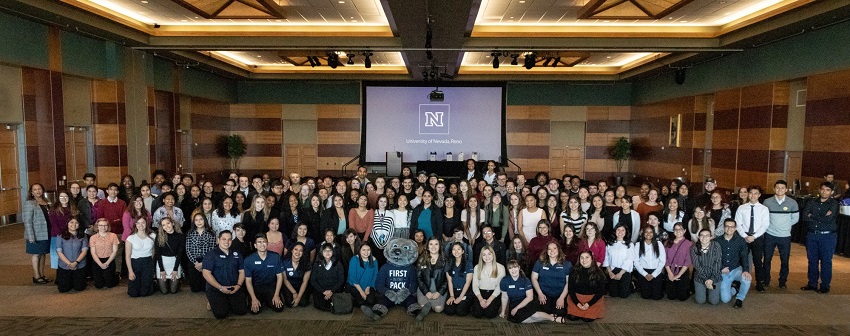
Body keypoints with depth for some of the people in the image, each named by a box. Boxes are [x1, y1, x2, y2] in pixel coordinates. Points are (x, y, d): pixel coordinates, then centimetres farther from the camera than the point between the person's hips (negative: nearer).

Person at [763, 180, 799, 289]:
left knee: (784, 260, 7)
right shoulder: (767, 202, -2)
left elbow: (795, 219, 7)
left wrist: (785, 226, 4)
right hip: (769, 235, 0)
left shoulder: (792, 203, -1)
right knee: (767, 259, 5)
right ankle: (766, 280, 18)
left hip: (785, 236, 0)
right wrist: (770, 225, -2)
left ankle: (782, 281, 21)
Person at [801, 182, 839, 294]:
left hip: (827, 236, -3)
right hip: (812, 235, 3)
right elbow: (804, 217, -6)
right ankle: (812, 284, 21)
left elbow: (828, 219, -16)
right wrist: (822, 218, -14)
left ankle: (825, 286, 14)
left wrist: (812, 216, -6)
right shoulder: (812, 203, 6)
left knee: (826, 261, 3)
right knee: (812, 260, 10)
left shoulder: (834, 204, -3)